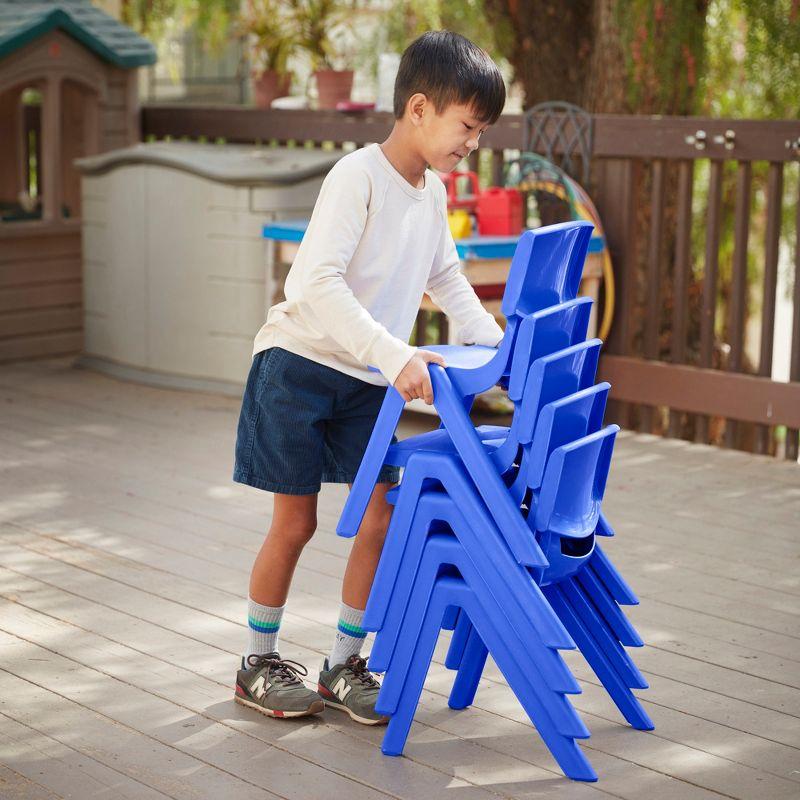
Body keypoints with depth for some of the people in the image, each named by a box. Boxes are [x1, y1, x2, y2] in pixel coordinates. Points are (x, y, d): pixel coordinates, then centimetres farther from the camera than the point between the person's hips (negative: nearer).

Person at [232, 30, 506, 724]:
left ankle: (343, 665, 16)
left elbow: (446, 278, 21)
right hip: (300, 362, -7)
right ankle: (258, 665, 18)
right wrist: (395, 355, -38)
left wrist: (498, 343, 10)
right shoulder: (357, 176, -20)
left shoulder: (433, 189, 6)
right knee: (296, 522, 0)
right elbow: (319, 283, -31)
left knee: (382, 516, 2)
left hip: (367, 379, 7)